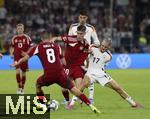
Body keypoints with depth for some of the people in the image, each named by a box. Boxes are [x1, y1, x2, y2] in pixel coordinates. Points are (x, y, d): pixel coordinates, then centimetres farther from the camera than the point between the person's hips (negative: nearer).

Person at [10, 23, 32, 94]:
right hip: (17, 58, 1)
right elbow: (12, 47, 17)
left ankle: (22, 88, 21)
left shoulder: (27, 38, -3)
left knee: (23, 73, 6)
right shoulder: (14, 38, 5)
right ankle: (19, 87, -4)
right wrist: (11, 53, 0)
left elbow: (31, 47, -1)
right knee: (18, 71, -17)